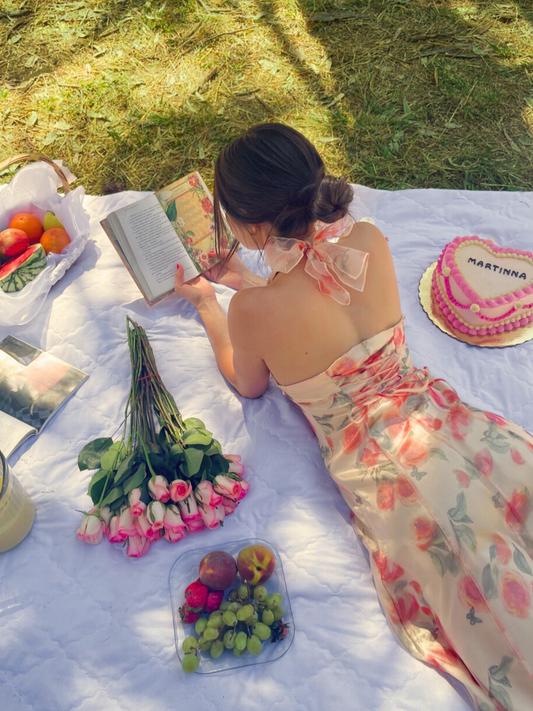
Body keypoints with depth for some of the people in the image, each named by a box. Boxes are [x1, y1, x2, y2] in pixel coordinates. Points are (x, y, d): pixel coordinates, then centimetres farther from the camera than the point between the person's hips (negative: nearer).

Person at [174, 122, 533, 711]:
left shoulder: (252, 310, -18)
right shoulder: (369, 241, -4)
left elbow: (249, 385, 7)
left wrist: (207, 305, 16)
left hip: (382, 471, -4)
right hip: (436, 415, 5)